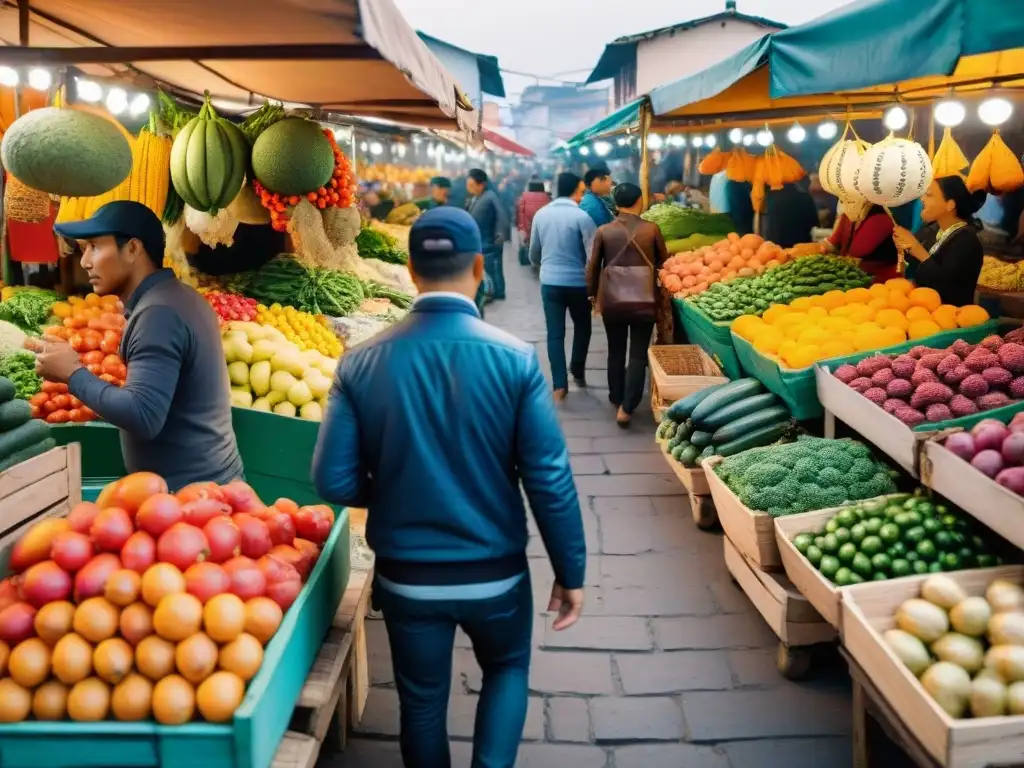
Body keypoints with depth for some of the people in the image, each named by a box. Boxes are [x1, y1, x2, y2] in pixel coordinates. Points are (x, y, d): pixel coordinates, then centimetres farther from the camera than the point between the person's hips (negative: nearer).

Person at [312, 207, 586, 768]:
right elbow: (550, 478, -14)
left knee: (422, 702, 22)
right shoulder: (514, 359, -16)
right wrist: (570, 572, -2)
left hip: (405, 576, 1)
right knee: (508, 669, 28)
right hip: (495, 571, -1)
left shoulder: (361, 365, -12)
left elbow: (334, 481, -10)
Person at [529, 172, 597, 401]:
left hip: (549, 282, 3)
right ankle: (577, 371, 28)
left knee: (555, 333, 4)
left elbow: (533, 254, 12)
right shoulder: (581, 217, -11)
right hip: (578, 282, -3)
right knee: (582, 328, 21)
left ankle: (559, 385, 0)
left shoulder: (541, 214, 3)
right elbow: (592, 255, -13)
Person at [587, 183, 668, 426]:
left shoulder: (604, 231, -3)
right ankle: (626, 408, -4)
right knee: (638, 355, 3)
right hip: (644, 301, -2)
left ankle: (616, 400, 28)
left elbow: (593, 266, 2)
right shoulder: (651, 229, -5)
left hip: (612, 301, 2)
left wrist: (592, 294, 16)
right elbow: (663, 260, 9)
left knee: (615, 352, 17)